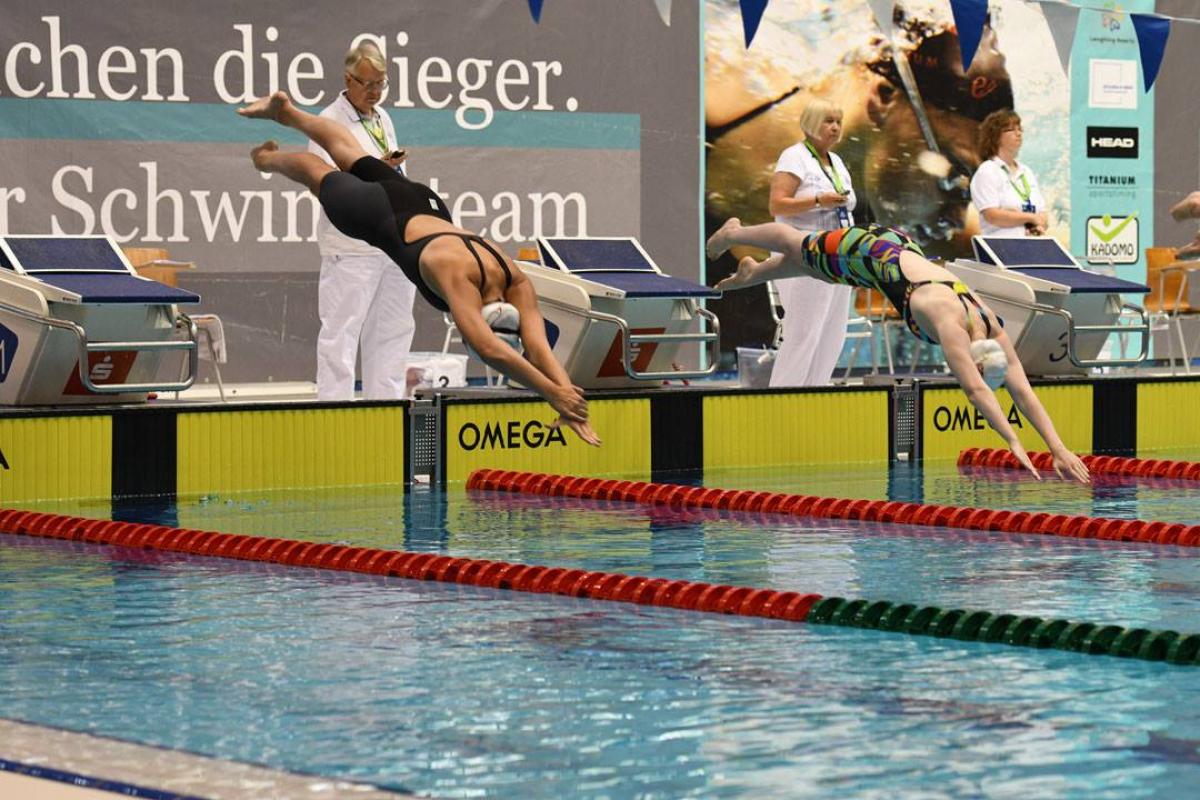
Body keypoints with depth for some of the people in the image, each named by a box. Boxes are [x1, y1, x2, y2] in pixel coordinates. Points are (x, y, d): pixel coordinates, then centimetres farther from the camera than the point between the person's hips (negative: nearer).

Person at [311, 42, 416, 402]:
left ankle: (386, 403, 15)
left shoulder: (382, 118, 19)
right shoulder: (329, 123, -6)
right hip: (352, 248, -8)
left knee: (392, 331, 9)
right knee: (341, 334, -7)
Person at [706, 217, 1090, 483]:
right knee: (796, 245, 23)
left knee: (813, 262, 33)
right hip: (871, 252, -5)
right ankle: (732, 234, 53)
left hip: (902, 251, 5)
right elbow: (975, 389, -52)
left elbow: (1023, 390, -26)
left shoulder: (991, 328, -25)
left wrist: (1058, 448, -35)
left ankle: (752, 272, 62)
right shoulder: (950, 323, -43)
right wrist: (1013, 443, -58)